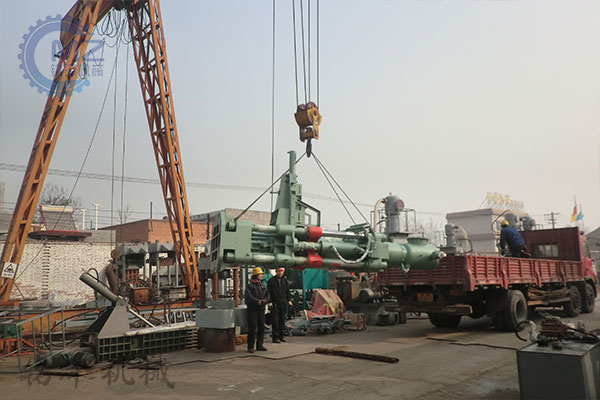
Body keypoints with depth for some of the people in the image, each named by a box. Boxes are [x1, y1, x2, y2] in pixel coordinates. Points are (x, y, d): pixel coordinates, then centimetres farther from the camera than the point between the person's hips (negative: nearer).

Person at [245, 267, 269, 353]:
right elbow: (249, 297, -15)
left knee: (261, 327, 7)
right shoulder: (249, 285, -4)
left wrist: (264, 300, -13)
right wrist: (258, 301, -21)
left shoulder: (262, 285, 14)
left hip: (261, 309, 6)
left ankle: (259, 345, 16)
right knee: (252, 328, -6)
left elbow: (267, 295, 7)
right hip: (252, 309, -6)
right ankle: (250, 347, 0)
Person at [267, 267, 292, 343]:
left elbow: (287, 291, 17)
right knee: (275, 320, -5)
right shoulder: (271, 281, -2)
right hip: (274, 303, -5)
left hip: (283, 303, 5)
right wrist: (270, 301, -12)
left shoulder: (285, 281, 12)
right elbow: (269, 292, -4)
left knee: (282, 320, 10)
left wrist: (289, 300, 7)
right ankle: (275, 337, -2)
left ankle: (281, 336, 19)